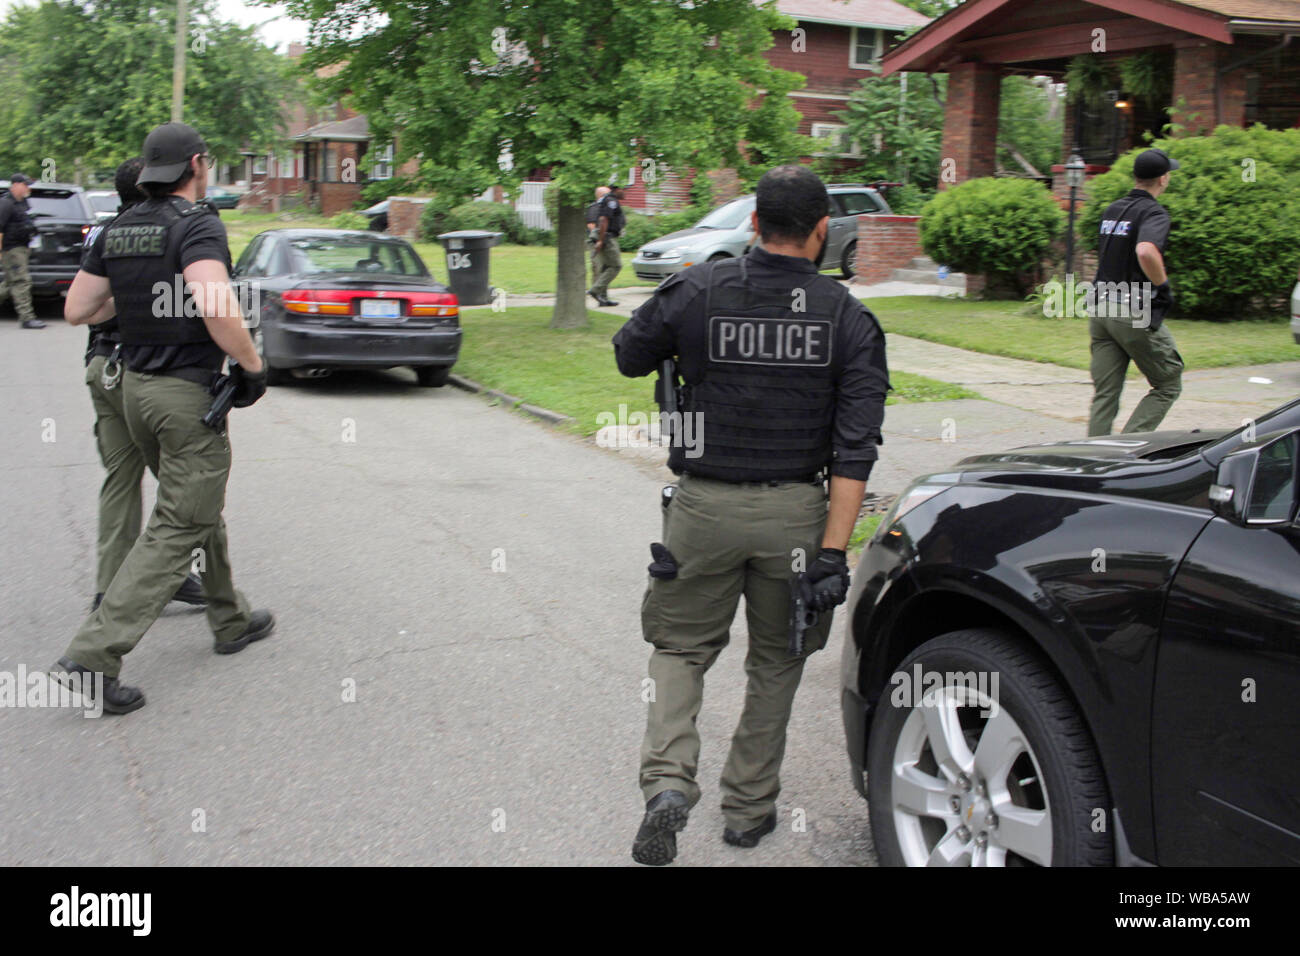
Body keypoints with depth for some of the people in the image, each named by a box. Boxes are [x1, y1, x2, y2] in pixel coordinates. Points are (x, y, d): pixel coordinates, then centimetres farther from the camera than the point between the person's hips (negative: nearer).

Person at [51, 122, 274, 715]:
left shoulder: (118, 230, 8)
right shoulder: (198, 224, -15)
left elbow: (76, 311, 10)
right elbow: (215, 305, -31)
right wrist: (252, 364, -17)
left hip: (136, 387, 8)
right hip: (190, 393, -8)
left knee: (199, 508, 22)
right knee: (178, 530, -4)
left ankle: (231, 620, 35)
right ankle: (92, 656, -8)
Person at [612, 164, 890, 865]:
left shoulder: (695, 292, -8)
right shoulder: (848, 319, -6)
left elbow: (629, 356, 10)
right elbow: (856, 449, -12)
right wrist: (832, 551, -11)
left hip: (706, 506, 0)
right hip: (794, 512, 1)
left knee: (680, 646, 17)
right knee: (775, 660, 19)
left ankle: (668, 781, -4)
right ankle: (748, 808, 27)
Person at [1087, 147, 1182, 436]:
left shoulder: (1111, 210, 14)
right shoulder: (1154, 212, -11)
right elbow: (1146, 251, -30)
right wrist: (1163, 284, -15)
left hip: (1100, 311, 7)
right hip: (1134, 314, -7)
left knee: (1104, 393, 8)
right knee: (1168, 385, 7)